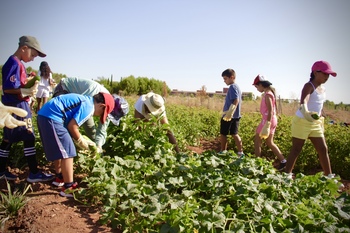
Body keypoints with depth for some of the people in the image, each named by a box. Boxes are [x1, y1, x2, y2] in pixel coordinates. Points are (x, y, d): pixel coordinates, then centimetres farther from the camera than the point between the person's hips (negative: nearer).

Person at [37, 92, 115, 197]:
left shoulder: (84, 100, 19)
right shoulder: (89, 107, -10)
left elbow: (71, 124, 20)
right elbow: (72, 126, -13)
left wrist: (85, 140, 19)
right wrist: (82, 142, 2)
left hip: (44, 114, 11)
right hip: (52, 118, -11)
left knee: (58, 150, 23)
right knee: (67, 152, -5)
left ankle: (60, 178, 38)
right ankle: (68, 188, 1)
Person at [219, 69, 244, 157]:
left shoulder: (232, 87, -14)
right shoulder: (237, 87, 15)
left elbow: (236, 101, -25)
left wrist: (229, 114, -30)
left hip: (229, 116, -9)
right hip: (236, 116, 9)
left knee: (223, 134, 5)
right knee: (234, 134, 10)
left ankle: (223, 151, 16)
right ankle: (240, 152, 8)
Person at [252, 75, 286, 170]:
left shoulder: (267, 94, -15)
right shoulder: (270, 92, 12)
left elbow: (270, 110, -22)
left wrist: (267, 124, -25)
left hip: (268, 120, -9)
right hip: (272, 120, 9)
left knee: (257, 140, 2)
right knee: (269, 142, 15)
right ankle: (282, 160, 16)